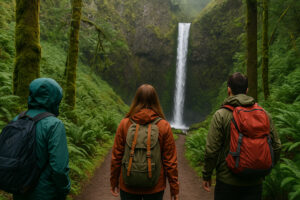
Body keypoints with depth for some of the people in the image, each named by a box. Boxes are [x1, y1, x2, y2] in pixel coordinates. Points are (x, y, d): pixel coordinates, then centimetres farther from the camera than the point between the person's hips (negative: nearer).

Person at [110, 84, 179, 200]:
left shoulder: (125, 124, -9)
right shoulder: (164, 126, -11)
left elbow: (116, 157, -4)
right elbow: (170, 161, -8)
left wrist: (114, 182, 9)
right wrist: (174, 187, 3)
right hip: (155, 187, 0)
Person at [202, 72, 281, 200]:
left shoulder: (221, 115, -12)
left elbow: (211, 149, -13)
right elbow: (276, 146, 4)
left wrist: (206, 176, -1)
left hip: (227, 181, -3)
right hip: (255, 182, 3)